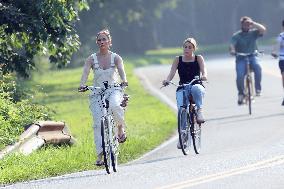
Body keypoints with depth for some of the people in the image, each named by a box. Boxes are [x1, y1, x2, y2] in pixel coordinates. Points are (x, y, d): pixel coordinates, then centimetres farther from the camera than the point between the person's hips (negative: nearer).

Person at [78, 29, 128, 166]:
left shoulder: (115, 57, 1)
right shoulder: (92, 59, 1)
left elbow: (121, 70, -16)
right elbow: (85, 72, -12)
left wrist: (124, 80, -37)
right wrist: (82, 85, -33)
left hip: (113, 90, -1)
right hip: (97, 93, 1)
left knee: (114, 105, -36)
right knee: (98, 123, -10)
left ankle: (121, 127, -8)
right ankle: (100, 154, -7)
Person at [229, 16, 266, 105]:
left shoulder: (253, 33, 3)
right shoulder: (236, 35, 0)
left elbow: (263, 29, -13)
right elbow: (232, 45, -14)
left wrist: (253, 23, -20)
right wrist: (232, 50, -37)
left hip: (252, 57, 1)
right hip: (241, 58, -1)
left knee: (257, 67, -31)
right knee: (240, 75, -22)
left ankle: (258, 88, -18)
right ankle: (241, 93, 0)